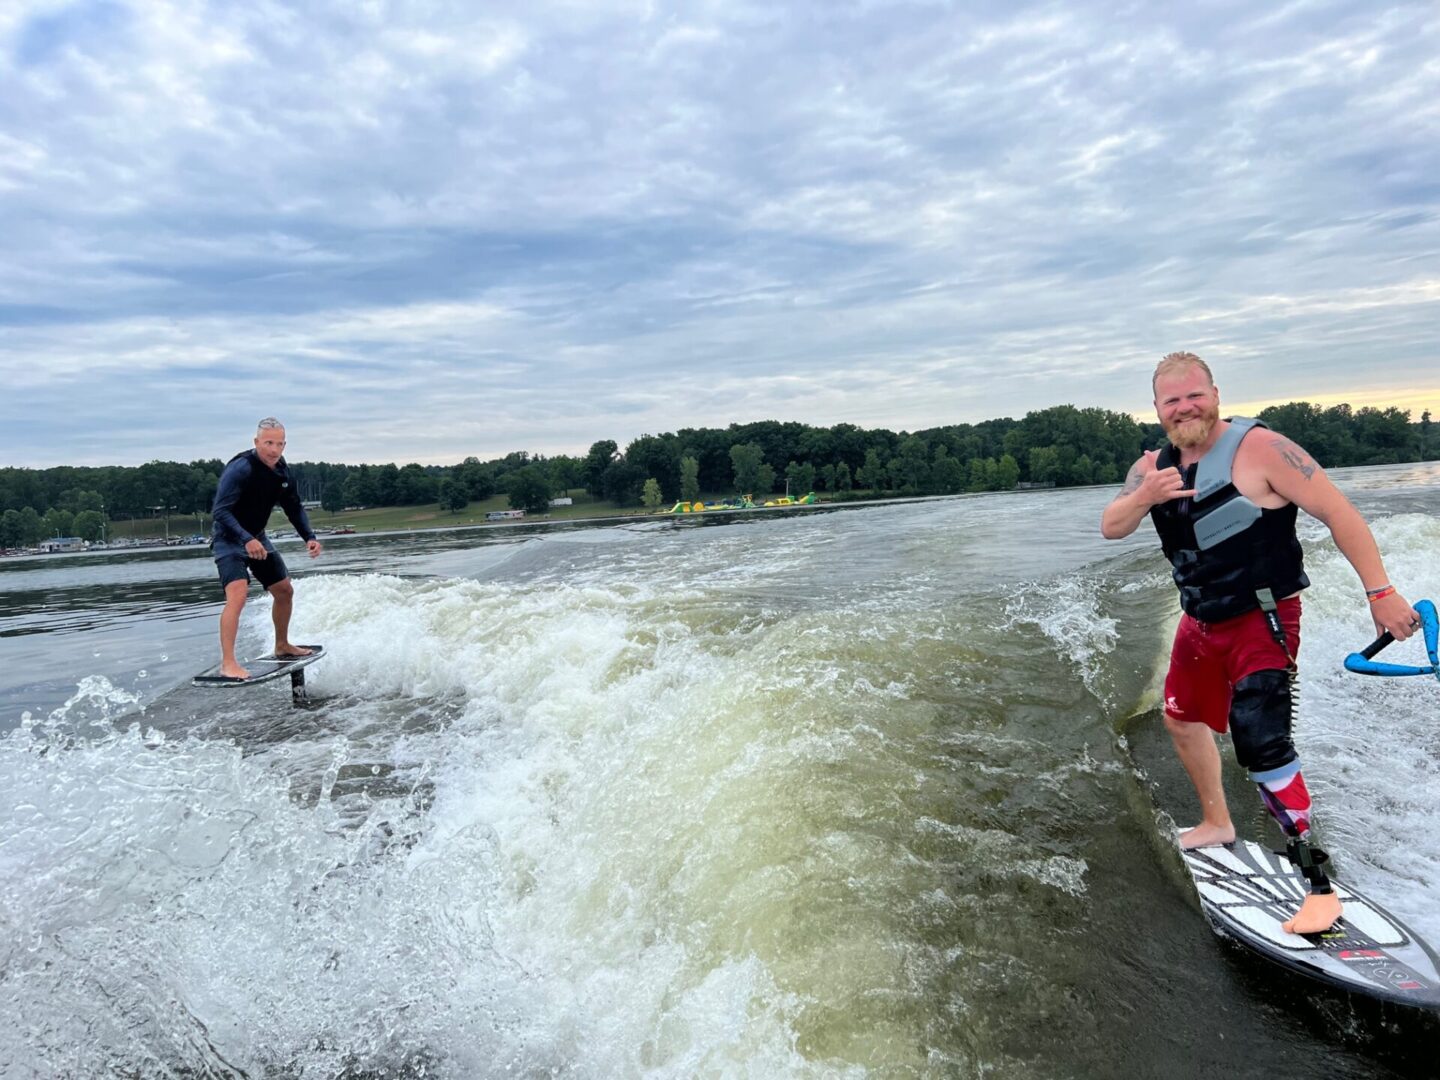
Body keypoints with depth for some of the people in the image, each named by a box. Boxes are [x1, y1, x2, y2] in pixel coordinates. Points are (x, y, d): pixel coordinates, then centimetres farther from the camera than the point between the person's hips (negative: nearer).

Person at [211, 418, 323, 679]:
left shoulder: (282, 471, 0)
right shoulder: (241, 469, -24)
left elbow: (294, 508, 10)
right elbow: (219, 511, -27)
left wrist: (309, 537, -4)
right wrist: (246, 539, -39)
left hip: (258, 537, 8)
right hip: (230, 539, -8)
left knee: (285, 591, 14)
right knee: (238, 595, -26)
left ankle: (282, 645, 34)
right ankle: (228, 664, -26)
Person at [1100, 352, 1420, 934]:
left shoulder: (1257, 447, -16)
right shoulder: (1155, 465, 2)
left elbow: (1337, 512, -17)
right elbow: (1110, 528, -6)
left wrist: (1379, 591, -22)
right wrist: (1144, 497, -27)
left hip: (1263, 621, -7)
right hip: (1201, 623, 8)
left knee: (1259, 742, -21)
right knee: (1182, 718, 21)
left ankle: (1317, 883, -11)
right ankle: (1217, 823, 43)